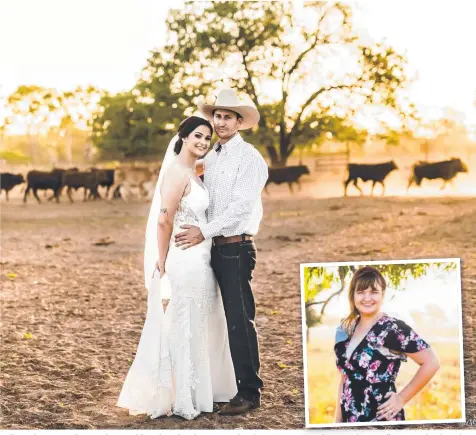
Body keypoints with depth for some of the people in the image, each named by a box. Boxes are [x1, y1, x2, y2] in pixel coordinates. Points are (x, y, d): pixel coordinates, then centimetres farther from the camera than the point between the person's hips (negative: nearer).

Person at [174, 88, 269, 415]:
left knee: (240, 320, -7)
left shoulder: (249, 157, -7)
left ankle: (250, 392, -1)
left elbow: (241, 205, -16)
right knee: (230, 320, 10)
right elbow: (205, 202, 15)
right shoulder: (210, 158, 16)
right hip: (215, 247, 7)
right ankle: (228, 387, 15)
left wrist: (204, 231, -18)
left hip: (236, 247, -7)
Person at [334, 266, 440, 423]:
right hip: (350, 419, 6)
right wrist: (338, 419, 10)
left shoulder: (393, 328, -13)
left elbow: (431, 363, -15)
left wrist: (402, 398, -11)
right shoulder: (347, 329, 7)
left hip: (382, 419, -6)